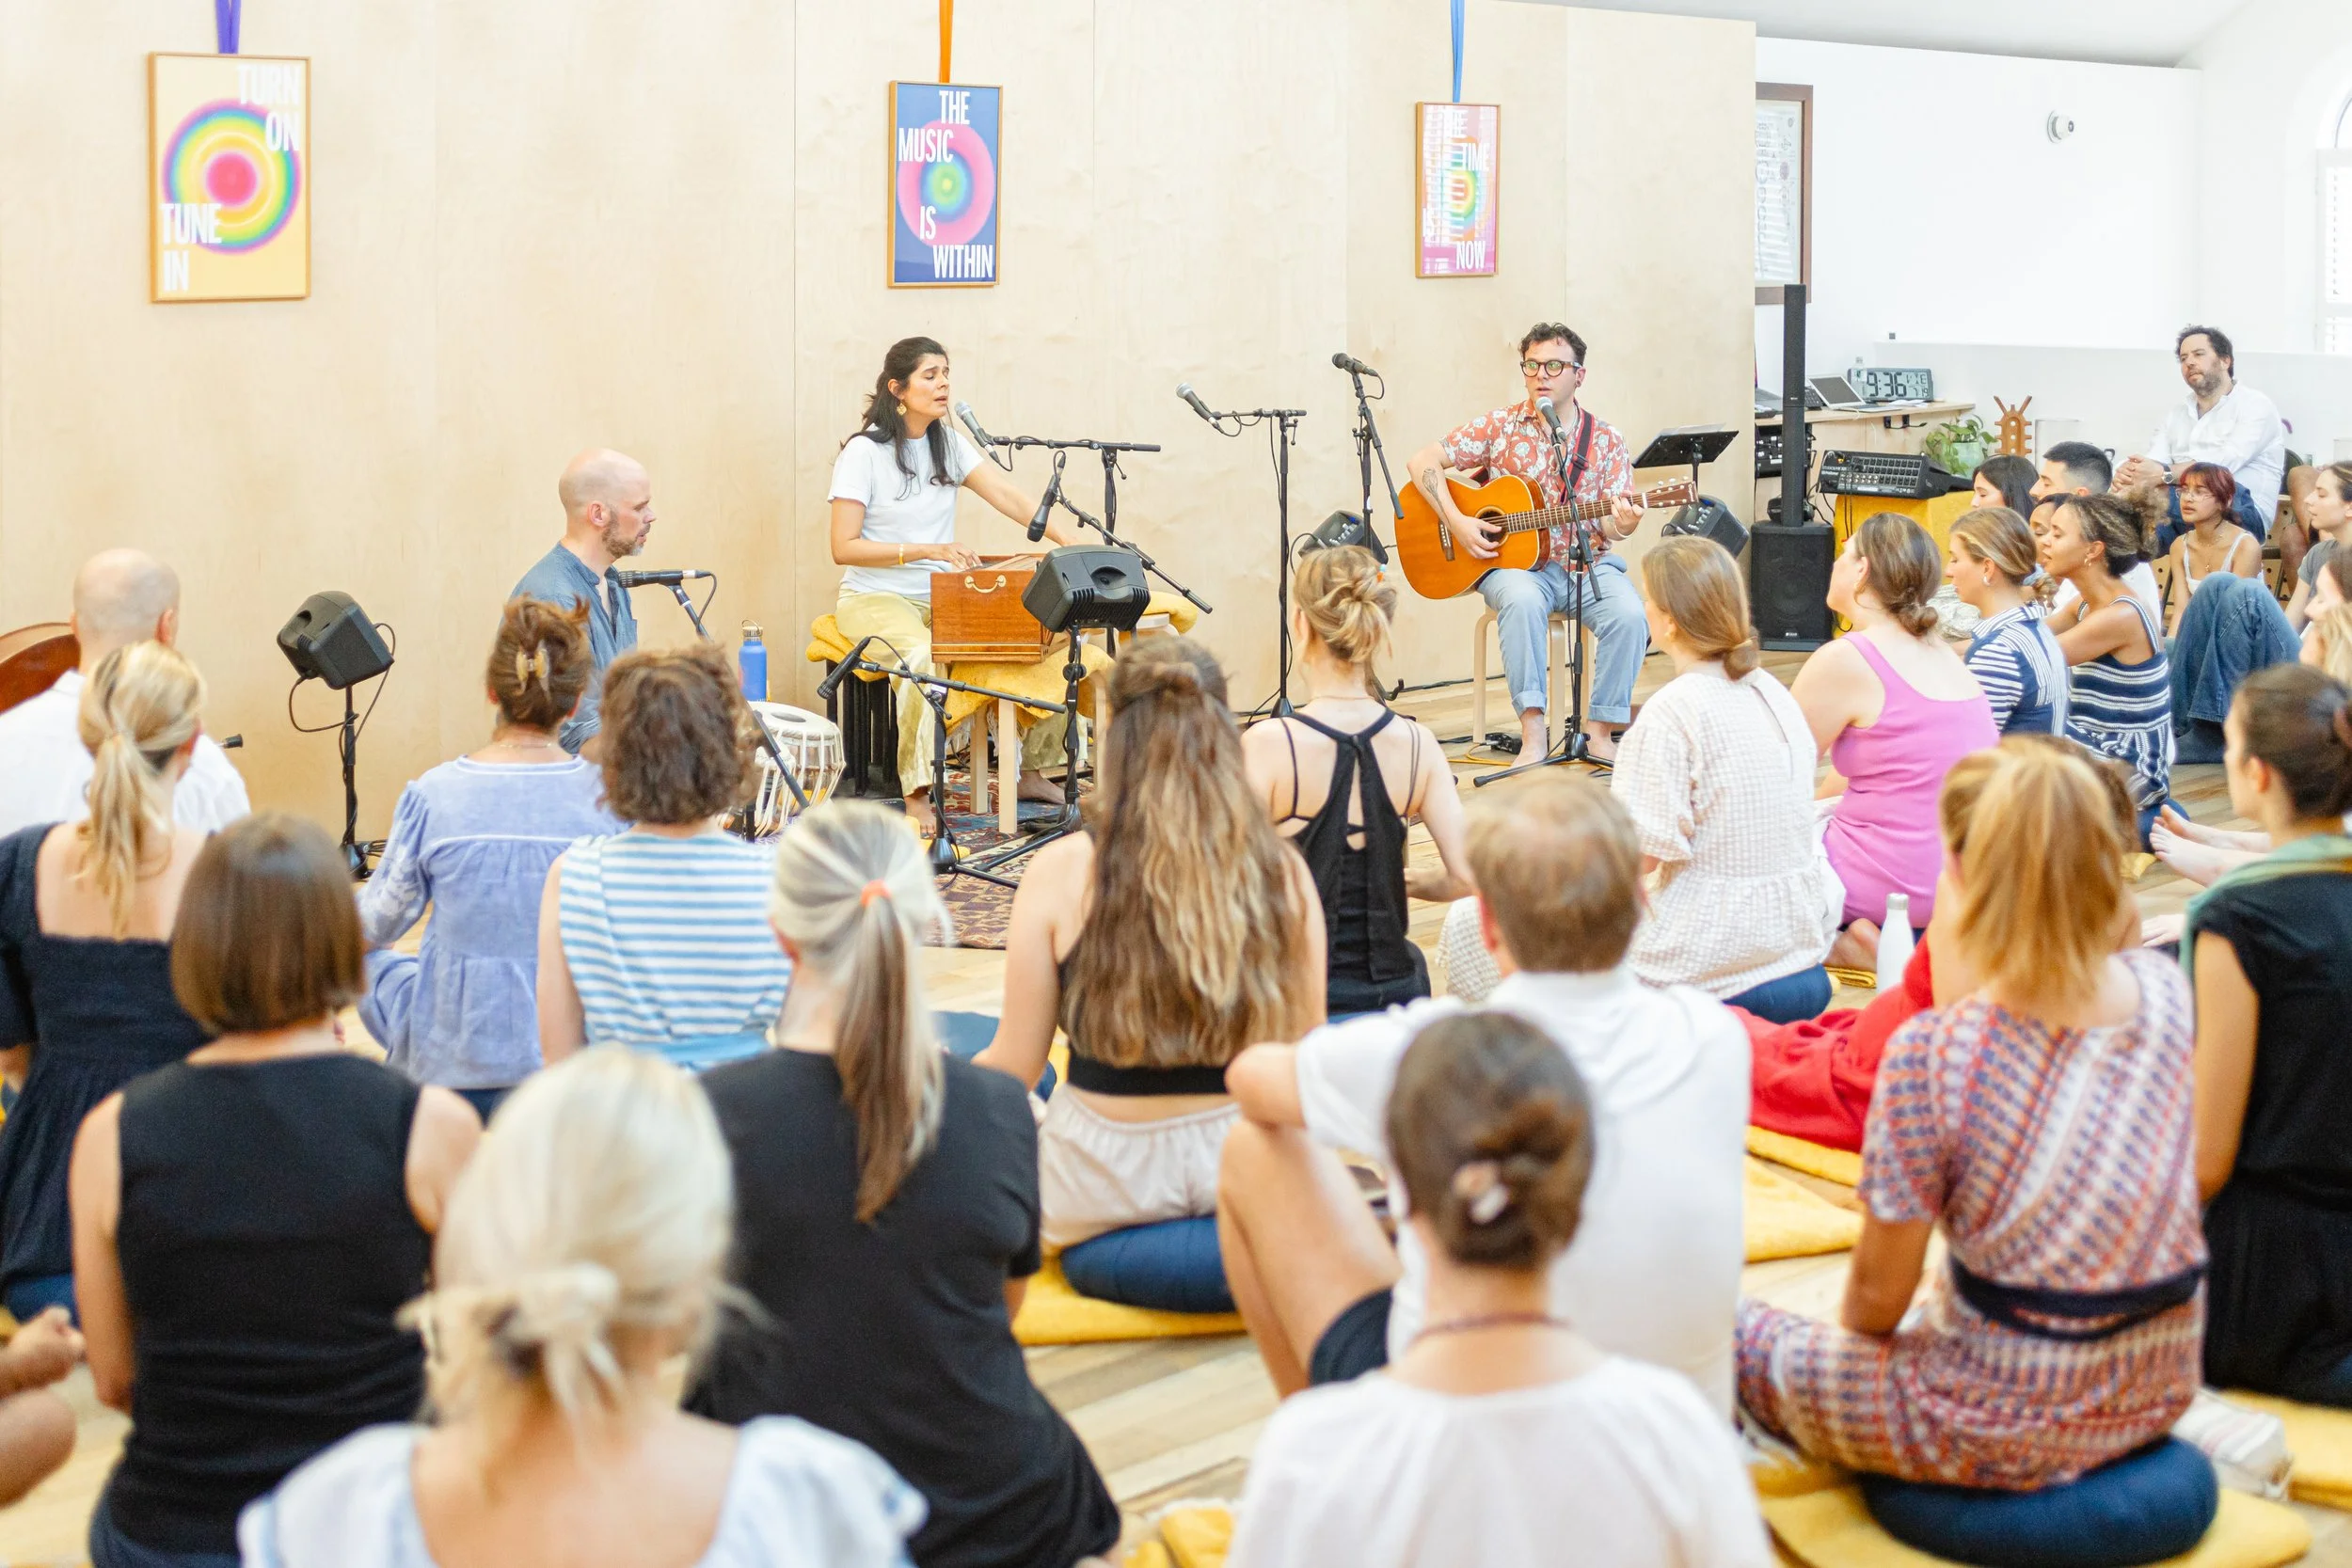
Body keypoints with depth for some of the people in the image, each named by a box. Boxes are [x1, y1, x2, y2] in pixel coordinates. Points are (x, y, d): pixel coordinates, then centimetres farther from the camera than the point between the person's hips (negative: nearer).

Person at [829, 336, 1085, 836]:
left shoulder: (948, 444, 7)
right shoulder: (864, 452, -10)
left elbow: (1011, 498, -5)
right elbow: (844, 548, -15)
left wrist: (1073, 543, -20)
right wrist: (929, 550, -23)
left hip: (941, 598, 6)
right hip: (875, 599, -6)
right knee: (923, 655, -39)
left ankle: (1032, 771, 2)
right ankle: (917, 794, -30)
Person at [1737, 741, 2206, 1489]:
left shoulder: (1932, 1055, -24)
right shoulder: (2161, 989, -9)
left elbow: (1879, 1295, -11)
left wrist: (1853, 1335, 6)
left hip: (2009, 1426, -6)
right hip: (2158, 1390, 6)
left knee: (1737, 1330, 13)